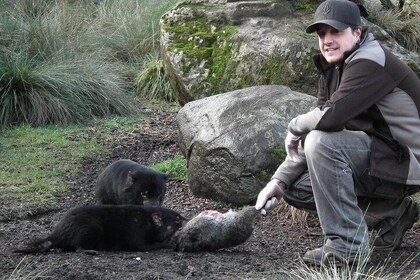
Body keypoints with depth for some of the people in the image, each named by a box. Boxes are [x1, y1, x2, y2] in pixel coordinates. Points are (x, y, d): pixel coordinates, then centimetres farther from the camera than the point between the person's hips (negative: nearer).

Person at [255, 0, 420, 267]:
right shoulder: (334, 69, 10)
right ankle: (392, 213, 13)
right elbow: (308, 136, 8)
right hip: (375, 155, 10)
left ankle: (348, 243, -20)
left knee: (323, 143, -27)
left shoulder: (370, 62, -20)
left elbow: (330, 117, -34)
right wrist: (280, 181, -3)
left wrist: (294, 127, -13)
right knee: (295, 188, 5)